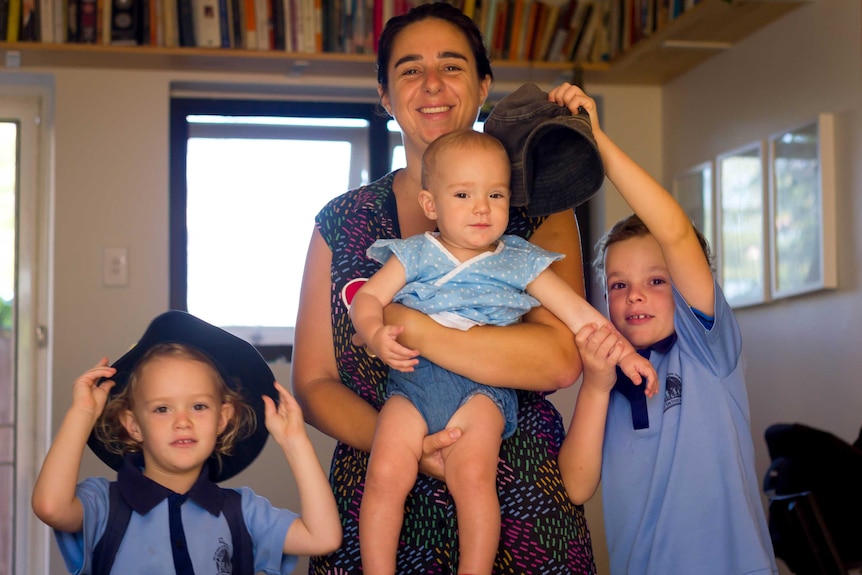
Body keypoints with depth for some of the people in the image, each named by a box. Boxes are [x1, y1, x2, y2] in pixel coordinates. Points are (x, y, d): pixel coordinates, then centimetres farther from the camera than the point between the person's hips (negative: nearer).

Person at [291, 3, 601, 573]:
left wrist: (401, 323, -18)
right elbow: (313, 383, 3)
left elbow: (560, 360, -15)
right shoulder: (342, 221, 6)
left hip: (518, 510, -1)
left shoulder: (539, 210, 1)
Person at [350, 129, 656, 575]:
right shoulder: (413, 255, 14)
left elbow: (577, 312, 14)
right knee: (385, 474, -18)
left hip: (482, 384, -1)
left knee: (473, 475, -25)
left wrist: (622, 351, 5)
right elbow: (368, 297, 8)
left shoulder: (519, 263, 14)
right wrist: (375, 334, -13)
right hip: (413, 376, 1)